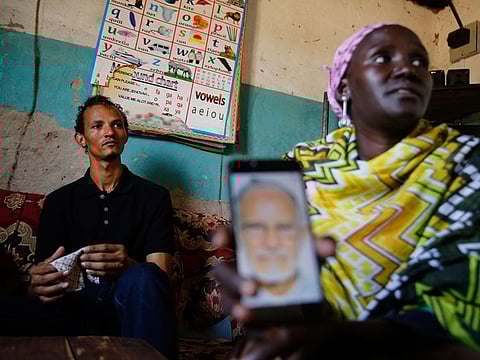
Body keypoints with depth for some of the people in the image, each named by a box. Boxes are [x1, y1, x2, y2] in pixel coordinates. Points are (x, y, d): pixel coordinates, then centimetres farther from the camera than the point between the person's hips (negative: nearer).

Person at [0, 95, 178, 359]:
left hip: (128, 308, 1)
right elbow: (42, 274, 5)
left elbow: (159, 272, -2)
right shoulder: (59, 201, 15)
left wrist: (127, 266, -27)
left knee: (143, 277, -34)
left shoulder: (154, 196, 10)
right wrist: (38, 285, -22)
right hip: (75, 306, 0)